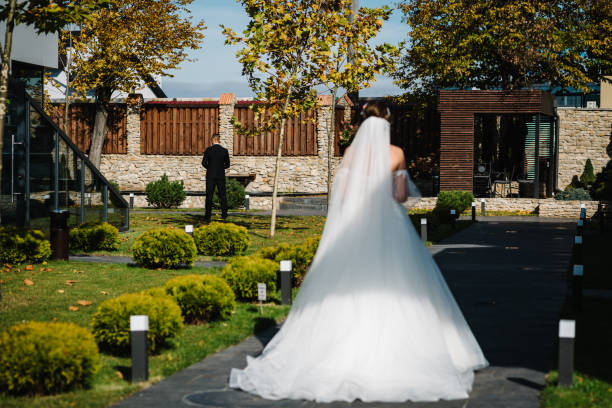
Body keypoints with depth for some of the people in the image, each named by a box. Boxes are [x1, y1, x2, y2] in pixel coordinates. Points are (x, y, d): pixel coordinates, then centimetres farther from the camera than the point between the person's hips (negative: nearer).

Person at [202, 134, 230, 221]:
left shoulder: (208, 150, -6)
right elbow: (227, 165, 5)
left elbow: (204, 163, -6)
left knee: (209, 196, -1)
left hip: (211, 175, -2)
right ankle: (224, 214, 14)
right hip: (221, 176, 2)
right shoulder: (224, 150, 0)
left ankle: (207, 216, -6)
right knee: (222, 195, 11)